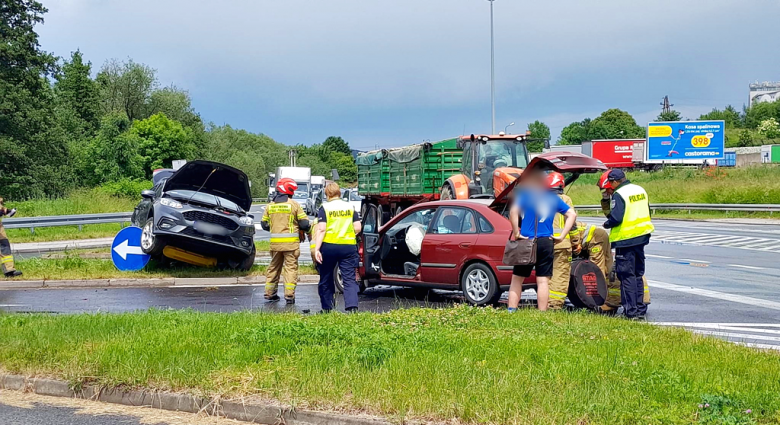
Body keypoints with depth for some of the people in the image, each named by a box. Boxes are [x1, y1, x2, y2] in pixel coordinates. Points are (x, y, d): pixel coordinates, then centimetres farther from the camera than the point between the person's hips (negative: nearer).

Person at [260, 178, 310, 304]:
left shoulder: (270, 206, 7)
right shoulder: (294, 205, -7)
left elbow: (264, 224, 10)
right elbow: (304, 223, -8)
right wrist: (307, 227, 14)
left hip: (275, 242, 4)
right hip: (291, 242, -4)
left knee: (274, 267, 16)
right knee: (291, 267, 0)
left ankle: (269, 293, 19)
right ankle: (289, 294, -6)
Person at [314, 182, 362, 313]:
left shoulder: (324, 208, -3)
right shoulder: (350, 207, 7)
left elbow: (321, 229, -11)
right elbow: (358, 228, 4)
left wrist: (317, 249, -12)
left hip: (329, 246, -2)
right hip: (348, 247, 2)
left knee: (326, 279, 13)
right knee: (349, 279, 1)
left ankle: (326, 308, 21)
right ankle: (352, 306, -16)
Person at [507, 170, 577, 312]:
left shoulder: (524, 195, 0)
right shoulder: (552, 198, 11)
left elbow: (513, 212, -17)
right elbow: (572, 214, 9)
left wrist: (516, 233, -10)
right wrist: (562, 235, 5)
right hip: (546, 243, 2)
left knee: (517, 278, 7)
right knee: (543, 281, 2)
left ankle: (511, 311, 3)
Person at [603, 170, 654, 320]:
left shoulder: (619, 195, -15)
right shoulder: (640, 190, 11)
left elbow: (616, 218, -21)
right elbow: (647, 213, 17)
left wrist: (606, 224, -2)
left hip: (625, 240, -8)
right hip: (641, 239, 8)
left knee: (627, 276, -2)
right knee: (638, 275, 15)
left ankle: (631, 312, -1)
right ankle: (640, 309, 19)